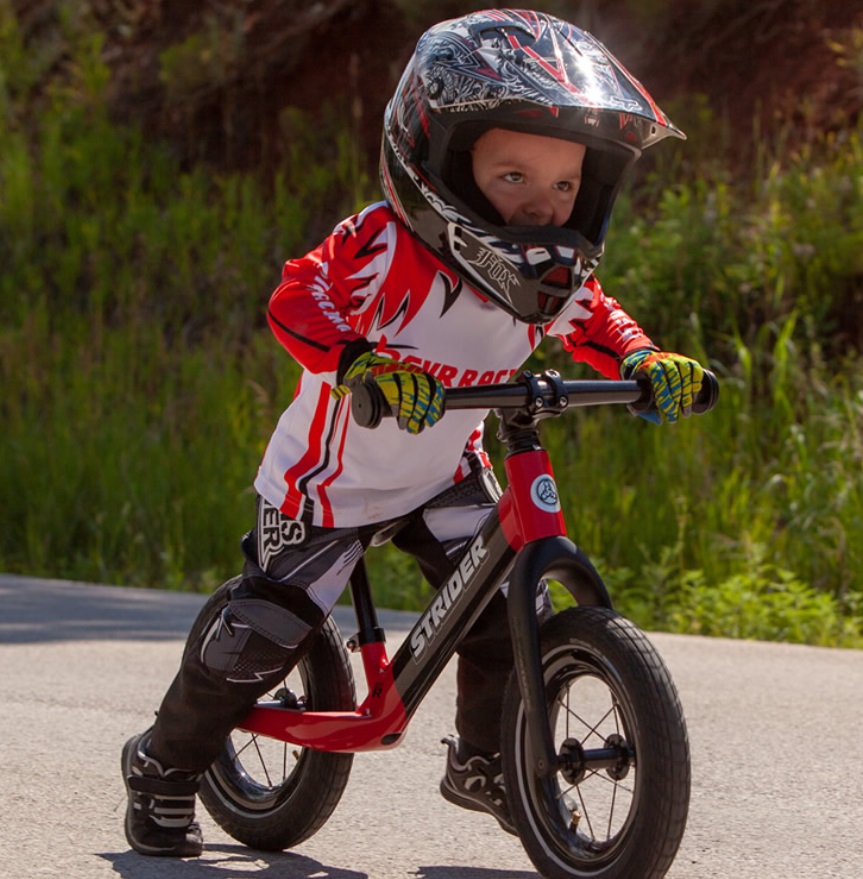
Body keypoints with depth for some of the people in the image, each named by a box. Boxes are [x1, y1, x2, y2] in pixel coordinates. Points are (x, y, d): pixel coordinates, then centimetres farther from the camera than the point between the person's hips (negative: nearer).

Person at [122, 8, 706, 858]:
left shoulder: (552, 277, -10)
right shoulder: (383, 245, -30)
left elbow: (594, 321, 6)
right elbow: (298, 302, -37)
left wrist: (647, 361, -15)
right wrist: (368, 364, -55)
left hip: (444, 476, 5)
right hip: (334, 477, -5)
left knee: (511, 600, -9)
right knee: (263, 633, -9)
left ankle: (483, 759, 16)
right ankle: (163, 767, 14)